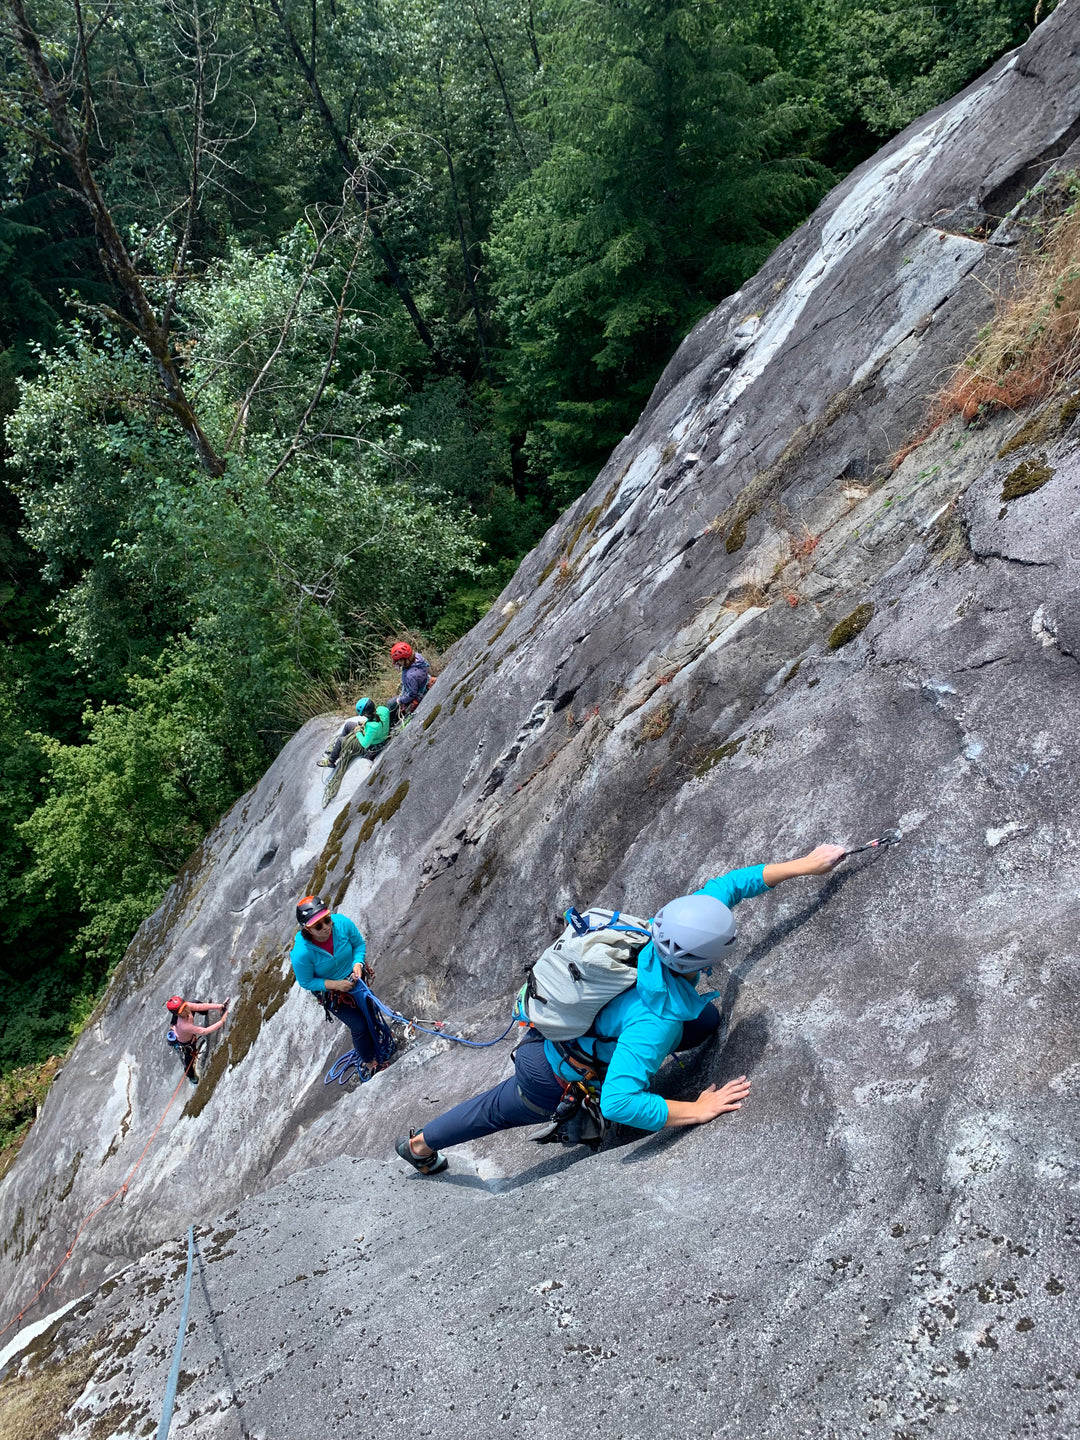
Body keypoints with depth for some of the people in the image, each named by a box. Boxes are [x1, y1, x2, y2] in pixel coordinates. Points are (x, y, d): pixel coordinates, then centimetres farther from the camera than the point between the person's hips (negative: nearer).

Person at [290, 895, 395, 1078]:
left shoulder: (342, 923, -30)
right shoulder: (302, 953, -37)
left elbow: (359, 944, -9)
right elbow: (306, 982, -20)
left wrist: (358, 963, -26)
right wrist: (335, 984, -29)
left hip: (355, 979, 4)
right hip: (331, 993, -4)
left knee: (370, 1014, 22)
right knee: (359, 1026, -1)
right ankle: (369, 1063, 31)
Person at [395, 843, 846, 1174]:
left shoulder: (664, 928, -25)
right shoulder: (655, 1020, -43)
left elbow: (730, 884, -12)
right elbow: (618, 1104, -45)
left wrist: (806, 864, -13)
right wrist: (696, 1111, -38)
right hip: (551, 1075, -6)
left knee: (707, 1020, 5)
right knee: (499, 1110, 25)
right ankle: (419, 1144, 52)